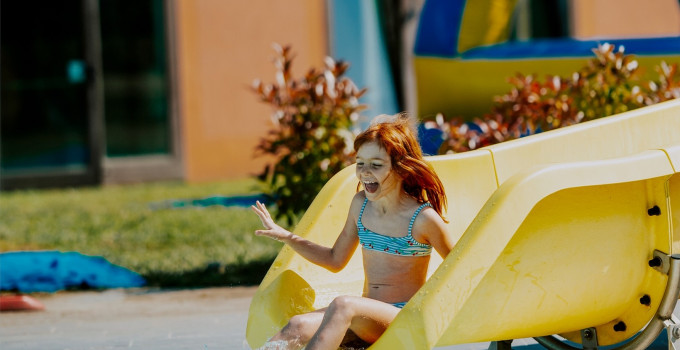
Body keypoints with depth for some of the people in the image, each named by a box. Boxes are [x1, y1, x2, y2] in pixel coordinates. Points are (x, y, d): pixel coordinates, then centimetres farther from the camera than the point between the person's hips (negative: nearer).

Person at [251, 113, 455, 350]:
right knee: (298, 327, -24)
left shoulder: (423, 219, -9)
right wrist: (285, 237, 16)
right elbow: (336, 260, 22)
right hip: (366, 317, 6)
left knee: (343, 305, -36)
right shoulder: (361, 204, 9)